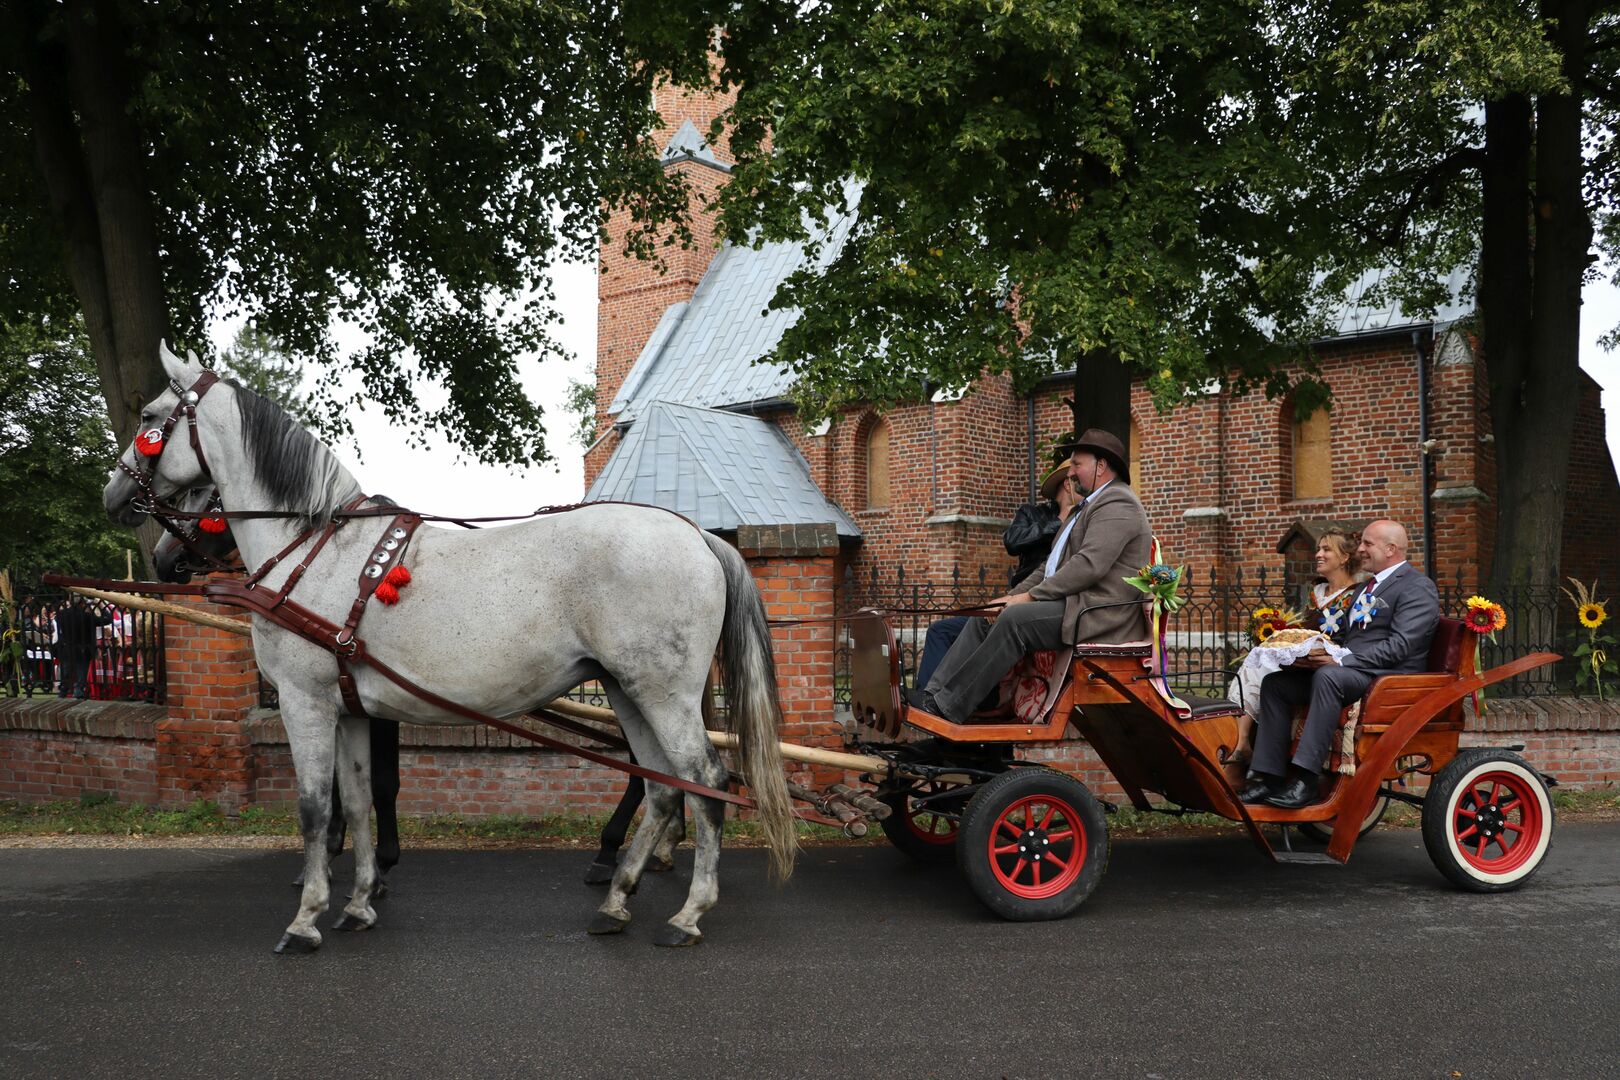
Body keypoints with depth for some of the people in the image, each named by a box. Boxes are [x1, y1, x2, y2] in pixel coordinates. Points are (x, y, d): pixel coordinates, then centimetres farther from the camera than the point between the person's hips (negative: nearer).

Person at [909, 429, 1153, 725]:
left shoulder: (1116, 503, -8)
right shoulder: (1089, 506, 26)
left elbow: (1090, 565, -21)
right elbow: (1050, 567, 25)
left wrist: (1031, 596, -17)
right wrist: (1013, 596, 10)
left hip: (1098, 614, -10)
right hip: (1071, 603, 10)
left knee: (1015, 619, -28)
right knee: (985, 618, -2)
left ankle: (948, 708, -28)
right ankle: (933, 695, -12)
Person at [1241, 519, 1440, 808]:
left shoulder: (1418, 588, -3)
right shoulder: (1367, 589, 26)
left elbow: (1400, 646, -16)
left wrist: (1342, 661, -22)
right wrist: (1316, 653, 1)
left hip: (1389, 676, -9)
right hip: (1347, 670, 9)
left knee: (1328, 676, -37)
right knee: (1275, 682, -7)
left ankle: (1306, 779, -39)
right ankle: (1268, 777, -13)